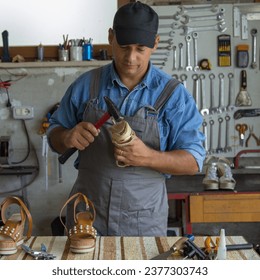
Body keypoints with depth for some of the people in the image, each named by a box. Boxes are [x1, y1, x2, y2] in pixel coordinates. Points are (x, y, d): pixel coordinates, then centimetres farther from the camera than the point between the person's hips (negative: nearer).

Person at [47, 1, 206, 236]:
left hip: (143, 219, -1)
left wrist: (148, 157, -26)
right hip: (86, 214, 2)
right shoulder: (85, 85, -1)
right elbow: (54, 136, 9)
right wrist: (67, 138, -15)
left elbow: (193, 162, -8)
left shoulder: (173, 94, -7)